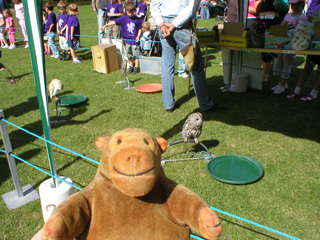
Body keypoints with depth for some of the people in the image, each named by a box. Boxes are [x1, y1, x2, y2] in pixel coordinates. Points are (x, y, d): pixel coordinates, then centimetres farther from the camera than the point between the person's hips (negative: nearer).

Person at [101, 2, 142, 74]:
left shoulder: (137, 19, -6)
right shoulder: (124, 18, -2)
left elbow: (140, 28, 5)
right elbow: (114, 22, -7)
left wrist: (138, 36, -10)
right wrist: (105, 25, -15)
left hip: (135, 41, -3)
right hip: (127, 40, 3)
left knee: (136, 55, 3)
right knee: (129, 55, 13)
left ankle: (136, 68, 17)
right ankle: (131, 67, 27)